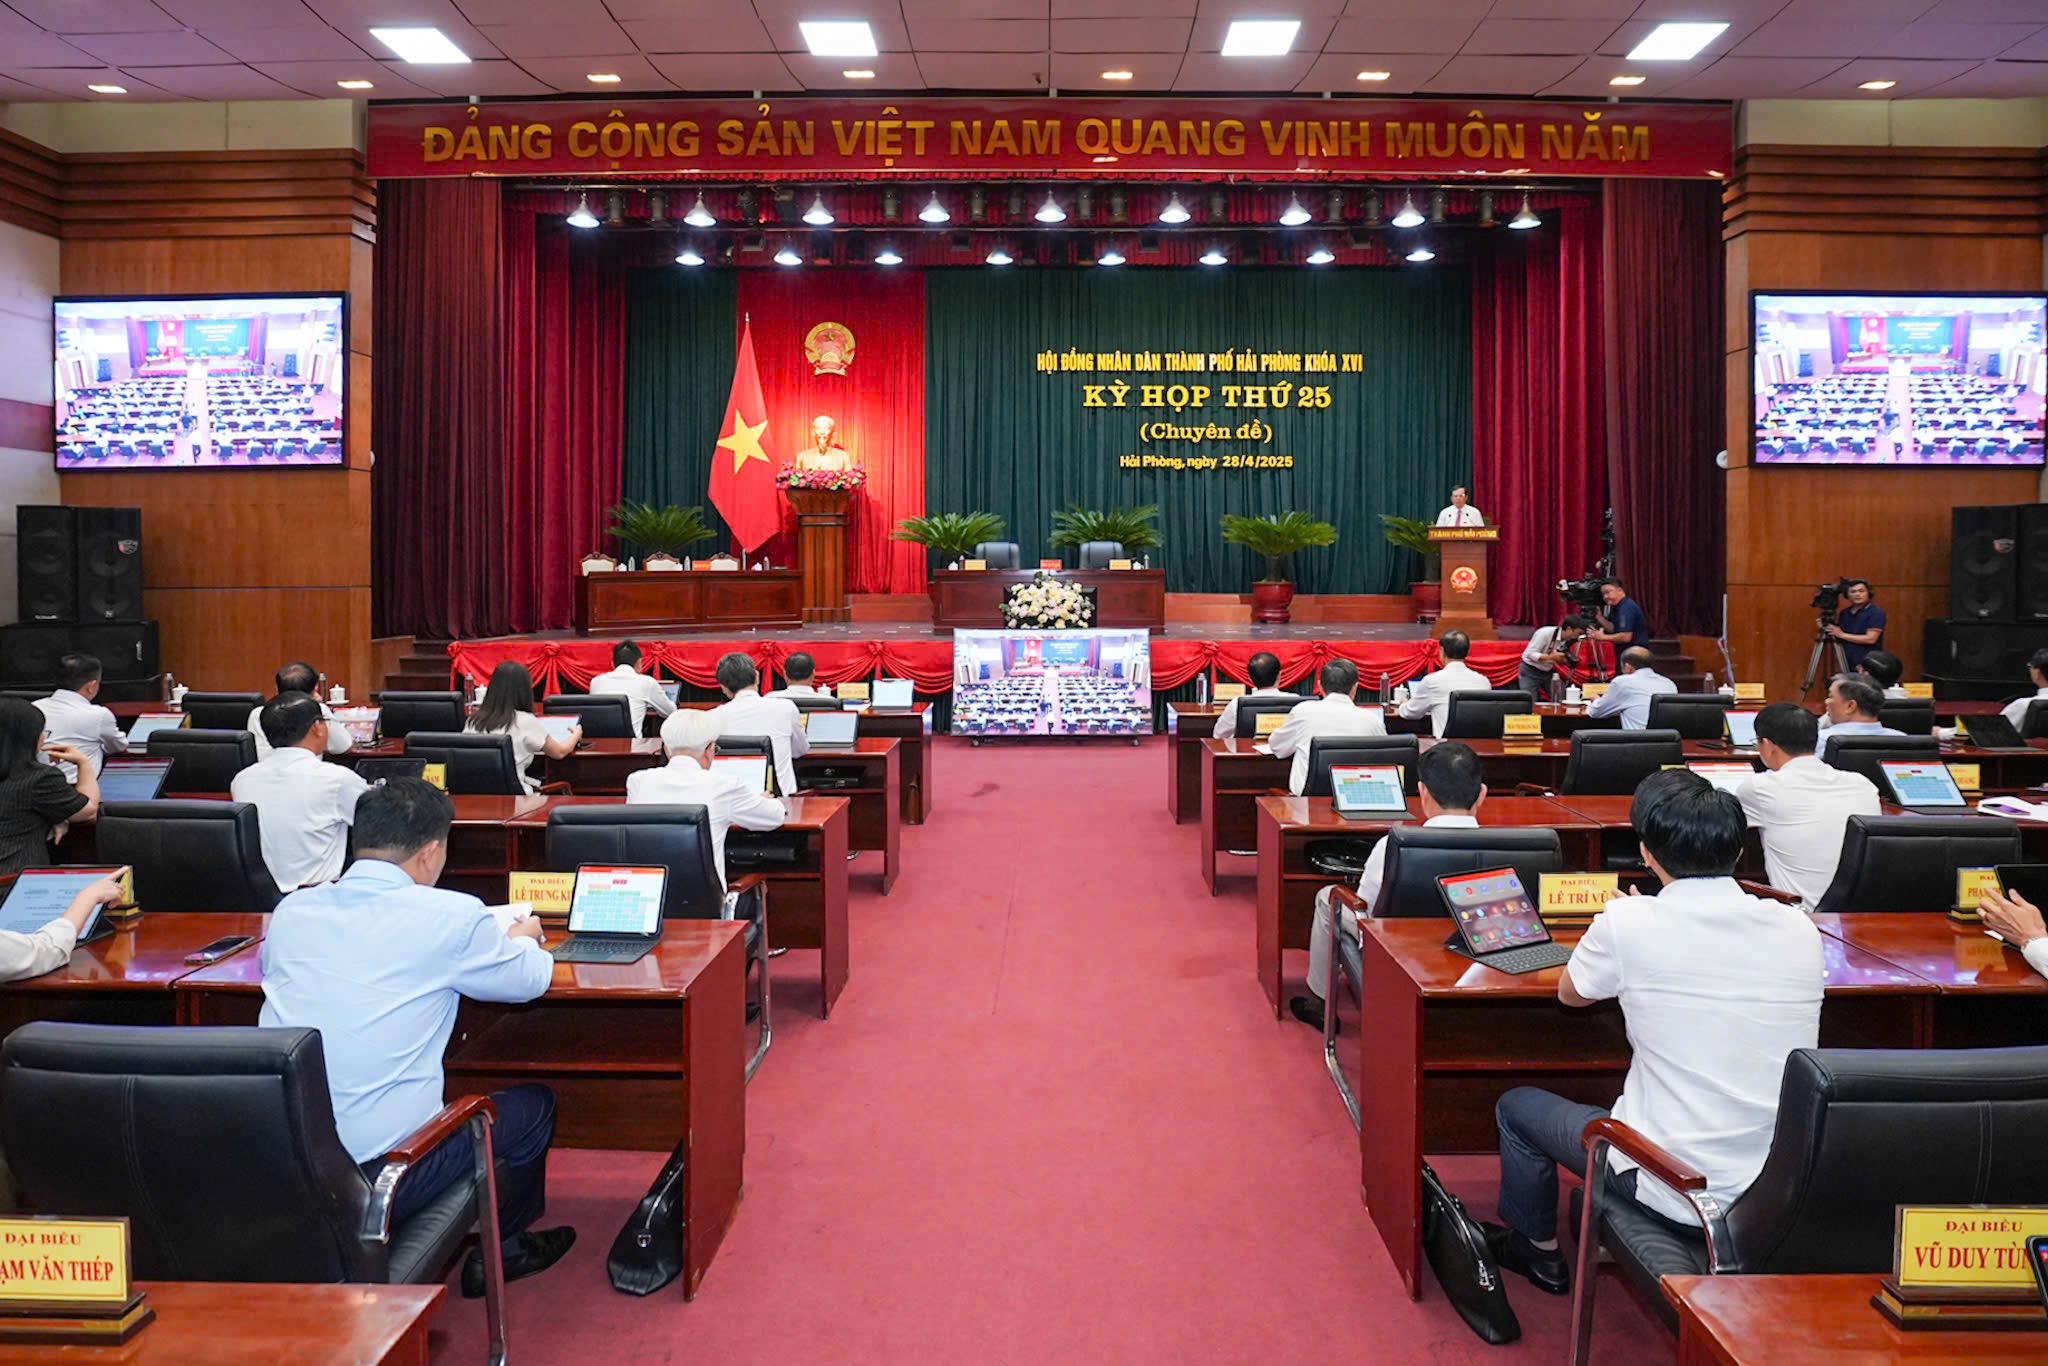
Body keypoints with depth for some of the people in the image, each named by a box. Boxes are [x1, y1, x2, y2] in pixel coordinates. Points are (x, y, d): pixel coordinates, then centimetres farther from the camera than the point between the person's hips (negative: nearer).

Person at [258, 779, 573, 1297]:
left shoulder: (292, 910, 4)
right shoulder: (451, 917, -11)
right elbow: (531, 978, 5)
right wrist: (522, 939, 29)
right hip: (379, 1176, -6)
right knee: (535, 1104, 18)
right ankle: (495, 1252, 40)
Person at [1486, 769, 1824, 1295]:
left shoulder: (1630, 923, -17)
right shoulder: (1798, 929, -4)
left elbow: (1570, 993, 4)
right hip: (1782, 1188, 5)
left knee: (1517, 1107, 20)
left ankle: (1539, 1252, 38)